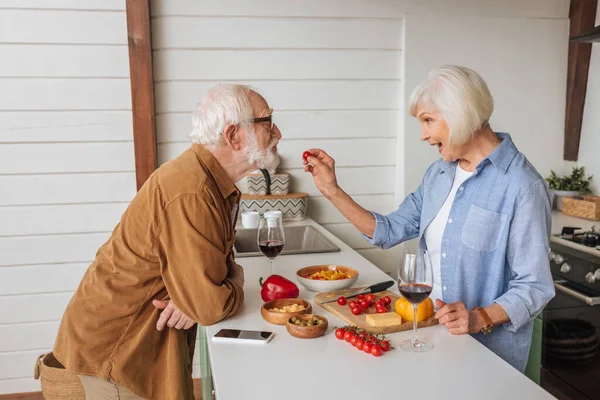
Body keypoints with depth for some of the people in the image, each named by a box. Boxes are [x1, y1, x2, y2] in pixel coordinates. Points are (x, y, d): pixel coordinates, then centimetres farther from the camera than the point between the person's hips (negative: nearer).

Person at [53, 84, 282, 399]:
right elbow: (209, 307, -29)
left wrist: (193, 294, -15)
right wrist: (236, 287, -7)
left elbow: (223, 263, 6)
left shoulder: (218, 181, -2)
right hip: (116, 345, -8)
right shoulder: (191, 194, -32)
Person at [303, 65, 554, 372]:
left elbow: (534, 287, -17)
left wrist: (479, 319, -30)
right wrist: (332, 190, -3)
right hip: (431, 333, 6)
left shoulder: (522, 186, -19)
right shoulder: (439, 173, 3)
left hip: (490, 351, -6)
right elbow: (389, 231, 2)